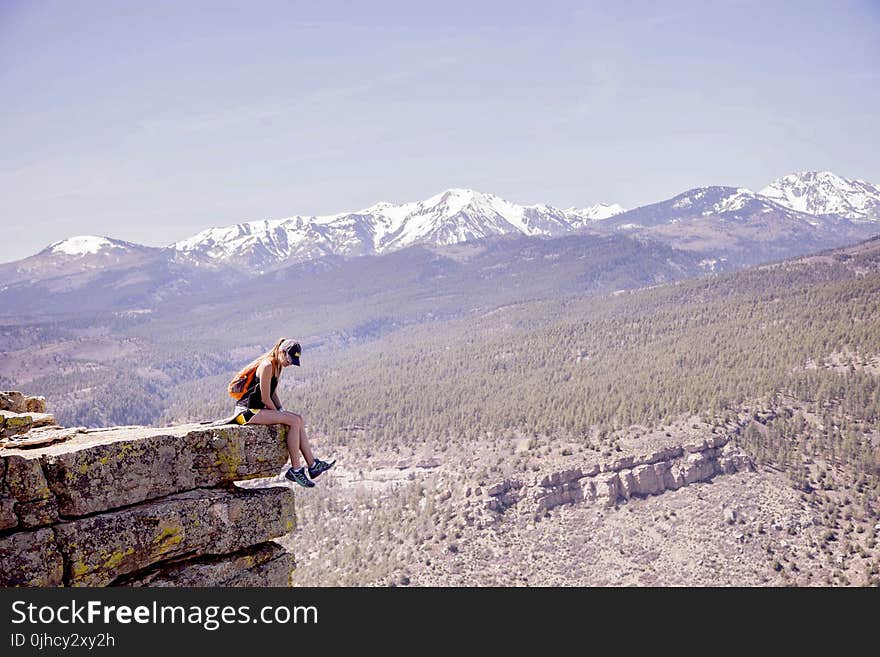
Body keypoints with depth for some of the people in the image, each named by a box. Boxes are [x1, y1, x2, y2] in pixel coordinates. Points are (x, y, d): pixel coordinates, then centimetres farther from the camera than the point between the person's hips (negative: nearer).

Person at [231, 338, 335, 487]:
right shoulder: (267, 366, -18)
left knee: (299, 419, 2)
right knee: (294, 421, -19)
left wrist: (281, 411, 8)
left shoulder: (278, 366, 13)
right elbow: (265, 398, -17)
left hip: (258, 409, 10)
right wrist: (279, 414, -6)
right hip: (247, 411, -10)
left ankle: (312, 464, -1)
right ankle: (295, 469, -15)